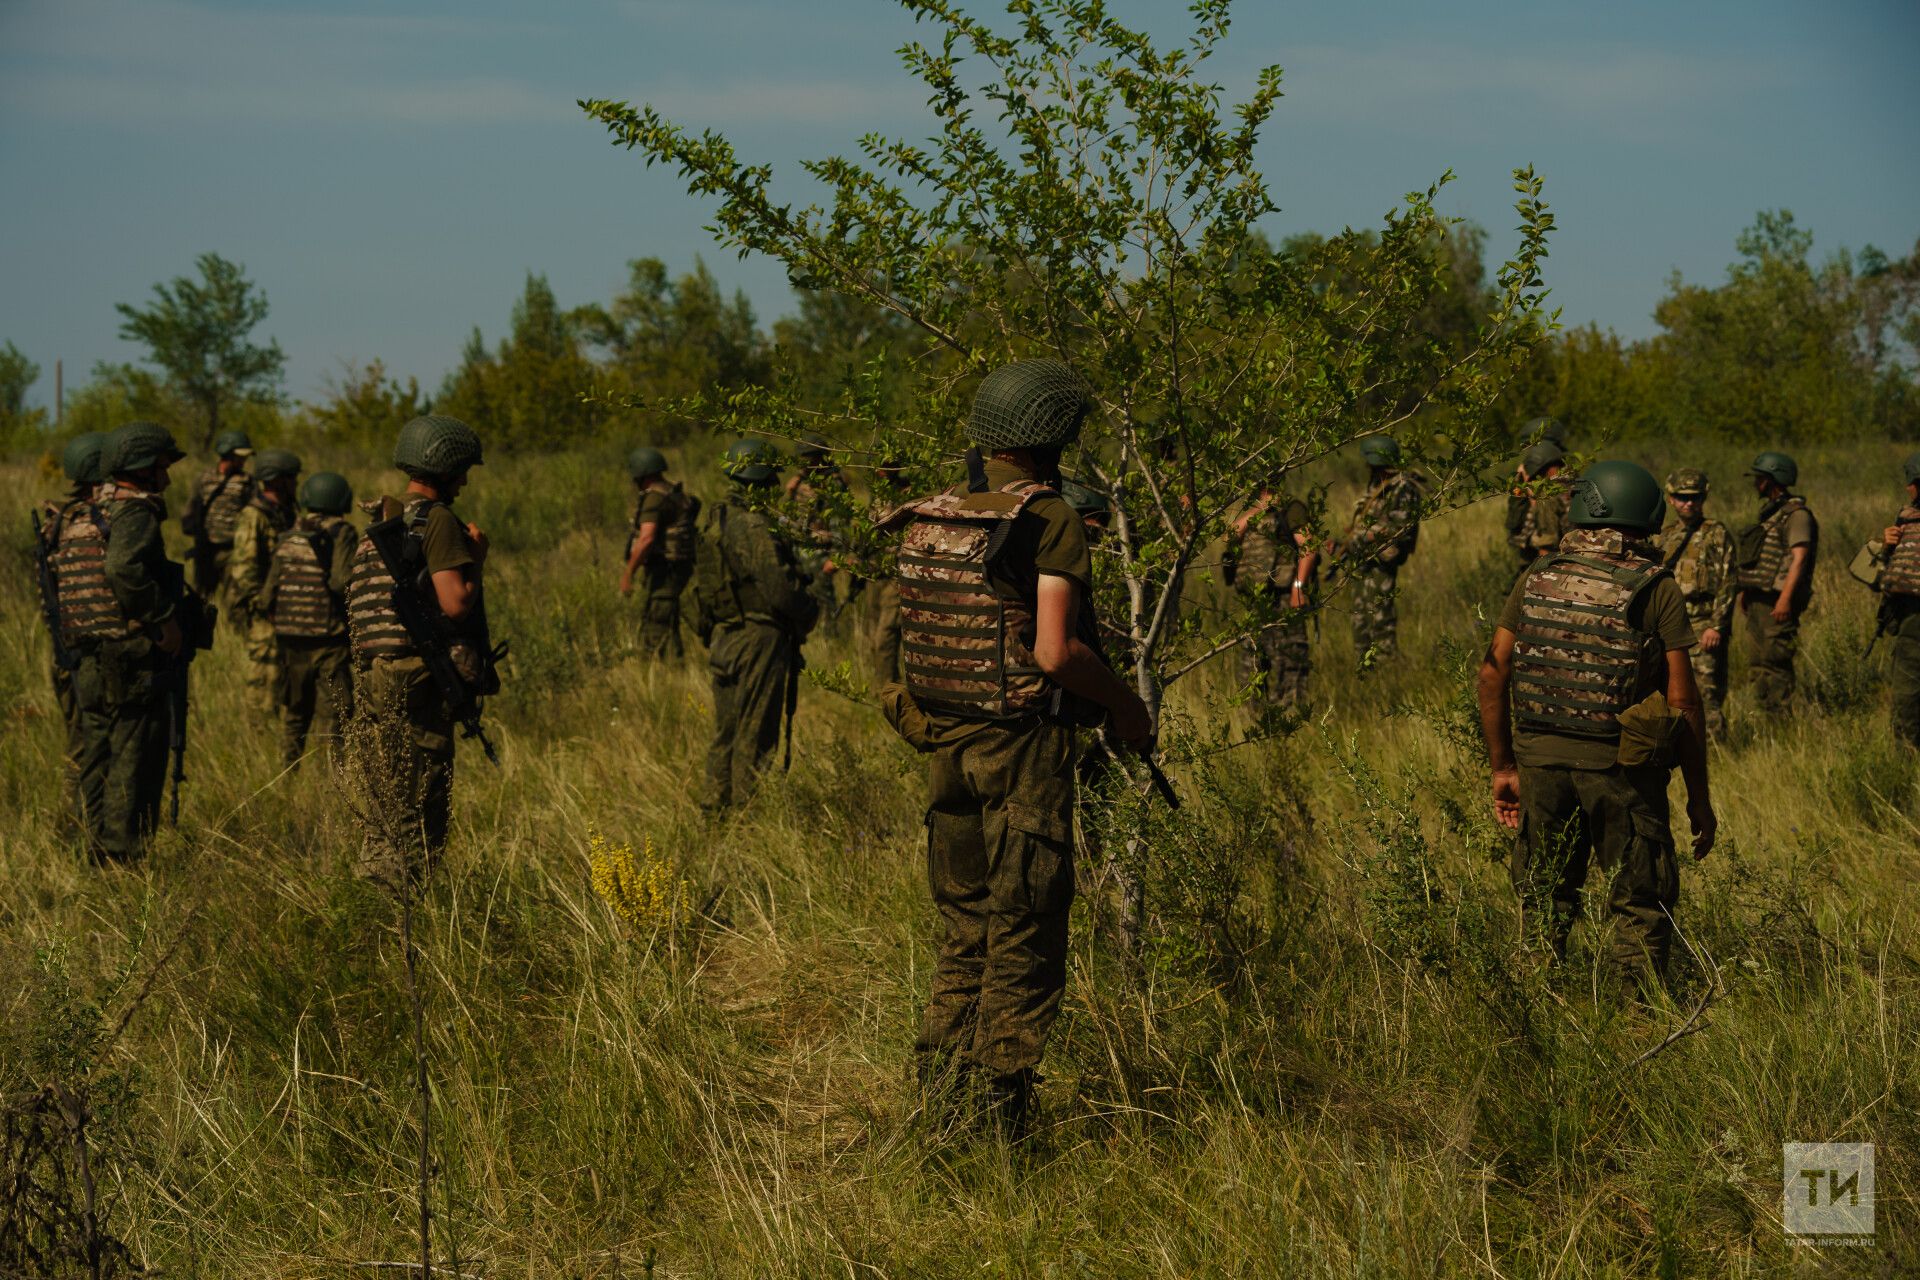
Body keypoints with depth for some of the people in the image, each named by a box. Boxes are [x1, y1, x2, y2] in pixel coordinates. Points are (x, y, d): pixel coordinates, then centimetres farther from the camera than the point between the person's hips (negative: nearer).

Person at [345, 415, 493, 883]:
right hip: (418, 681, -9)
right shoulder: (437, 520, -11)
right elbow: (456, 603, -18)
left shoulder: (380, 522, 17)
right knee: (420, 824, -3)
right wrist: (477, 558, -1)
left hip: (371, 679, 9)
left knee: (386, 816, 16)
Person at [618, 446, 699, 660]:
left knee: (656, 628, -7)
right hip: (678, 567, 10)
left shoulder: (653, 498, -17)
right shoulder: (675, 494, 13)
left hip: (662, 570, -10)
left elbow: (647, 538, -27)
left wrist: (628, 573, -24)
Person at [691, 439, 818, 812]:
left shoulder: (714, 522, 10)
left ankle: (716, 811, 22)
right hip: (758, 640, -9)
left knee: (725, 734, 16)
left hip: (722, 640, 9)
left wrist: (708, 636, 25)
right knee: (755, 737, -2)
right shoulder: (753, 529, -19)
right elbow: (779, 589, -22)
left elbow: (702, 589, 17)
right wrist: (809, 610, -2)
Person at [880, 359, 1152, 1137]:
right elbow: (1054, 651, -21)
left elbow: (915, 634, 12)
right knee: (1025, 937, 3)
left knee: (963, 934, 16)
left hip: (944, 744, 6)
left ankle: (937, 1100, 18)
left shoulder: (925, 523, 7)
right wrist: (1124, 701, -5)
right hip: (1024, 748, -6)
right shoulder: (1049, 522, -13)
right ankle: (999, 1109, 4)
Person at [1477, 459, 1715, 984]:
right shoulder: (1656, 590, -5)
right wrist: (1698, 796, 0)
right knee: (1641, 908, 7)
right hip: (1620, 764, -3)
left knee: (1544, 903, 16)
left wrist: (1502, 767, 13)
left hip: (1540, 759, 3)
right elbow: (1682, 699, -7)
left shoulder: (1538, 578, 5)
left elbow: (1492, 673, 5)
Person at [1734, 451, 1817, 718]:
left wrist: (1785, 597, -26)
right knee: (1756, 665, 10)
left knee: (1775, 665, -10)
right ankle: (1765, 718, 15)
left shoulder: (1796, 514, -11)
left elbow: (1799, 557, -19)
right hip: (1758, 600, 10)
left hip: (1777, 602, -10)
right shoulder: (1769, 511, 18)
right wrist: (1745, 591, 20)